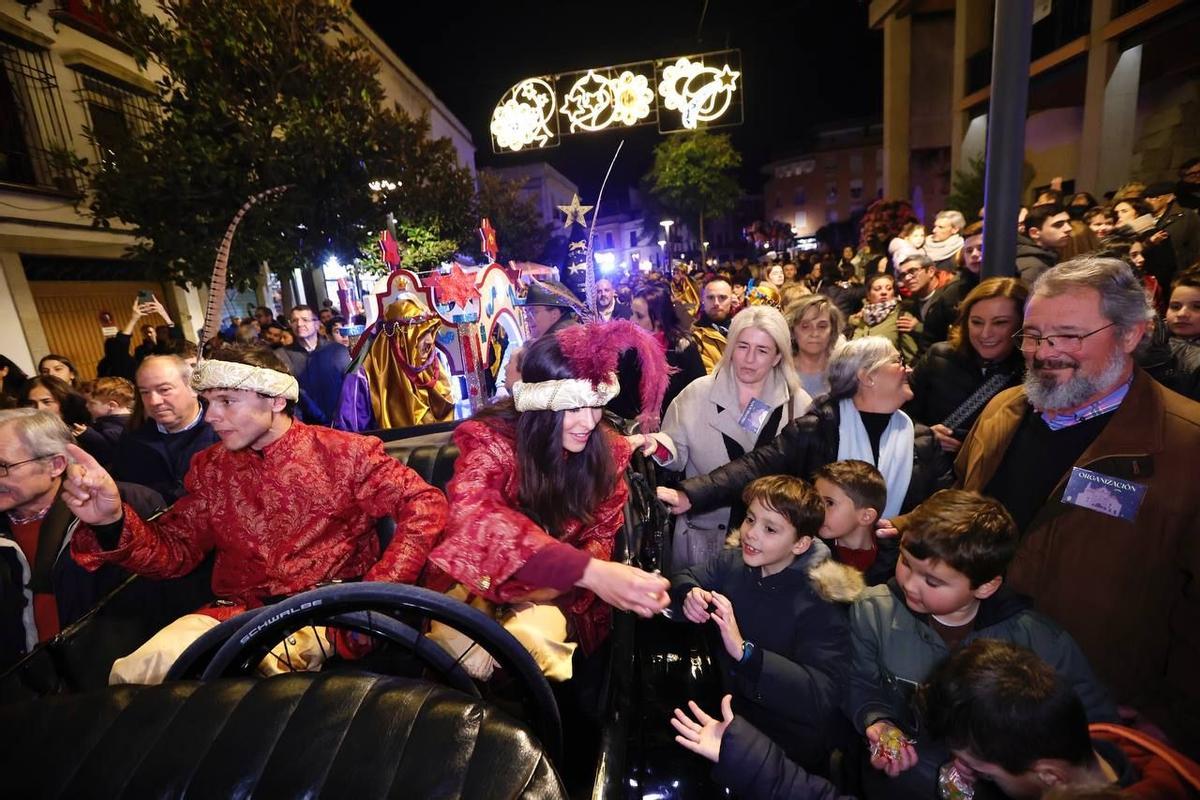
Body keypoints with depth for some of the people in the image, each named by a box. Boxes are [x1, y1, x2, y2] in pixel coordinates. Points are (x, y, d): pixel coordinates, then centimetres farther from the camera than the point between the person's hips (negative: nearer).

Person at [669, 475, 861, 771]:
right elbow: (684, 578, 4)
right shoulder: (733, 562, -7)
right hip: (728, 702, 5)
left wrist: (744, 651, -39)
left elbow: (822, 696, -29)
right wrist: (690, 595, -20)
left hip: (785, 742, -5)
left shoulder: (819, 602, -22)